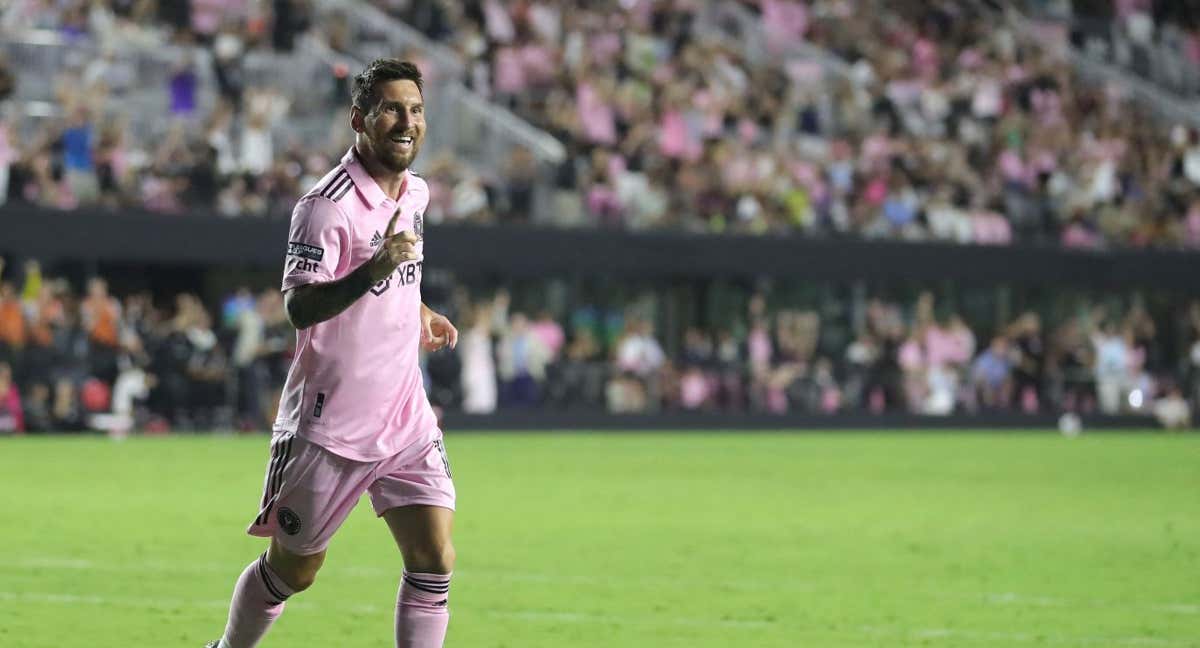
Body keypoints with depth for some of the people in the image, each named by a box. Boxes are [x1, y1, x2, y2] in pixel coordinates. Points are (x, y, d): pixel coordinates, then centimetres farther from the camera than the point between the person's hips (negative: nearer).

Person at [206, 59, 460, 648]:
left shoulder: (414, 192, 8)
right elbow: (298, 307, -27)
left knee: (435, 562, -7)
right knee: (292, 570, 7)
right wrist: (371, 273, -40)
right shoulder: (327, 205, -18)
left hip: (406, 420, 6)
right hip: (330, 421, -6)